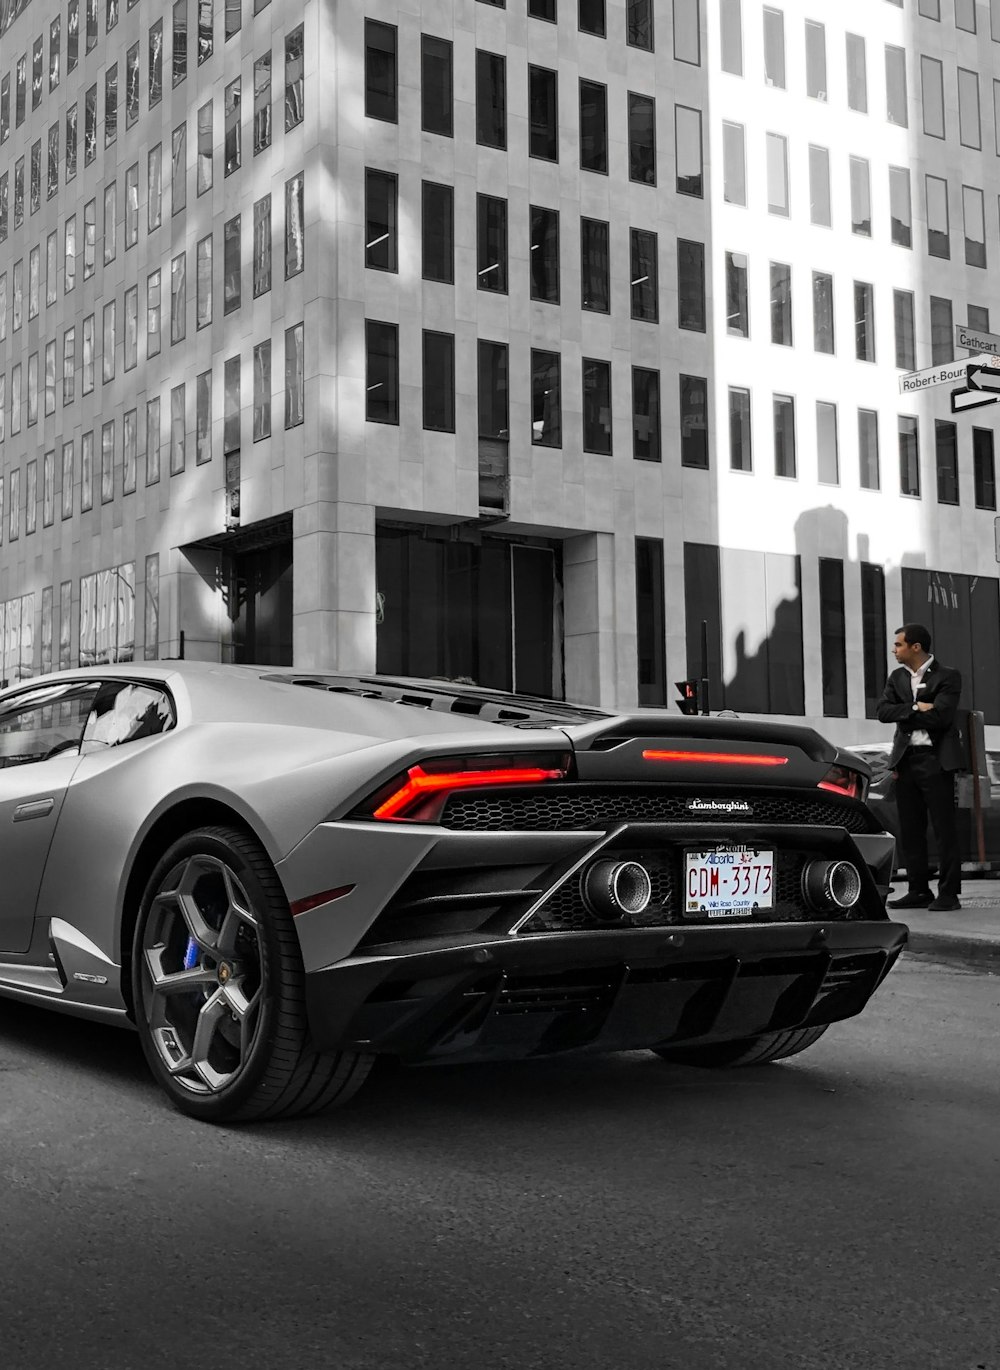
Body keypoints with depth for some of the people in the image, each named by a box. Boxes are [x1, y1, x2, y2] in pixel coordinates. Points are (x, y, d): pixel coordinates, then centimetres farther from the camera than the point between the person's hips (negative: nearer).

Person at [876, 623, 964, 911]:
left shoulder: (947, 677, -4)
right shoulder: (897, 677, 13)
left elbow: (940, 716, -17)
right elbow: (882, 711, 0)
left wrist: (903, 715, -6)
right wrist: (916, 709, -14)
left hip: (936, 759, -6)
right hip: (905, 760, 6)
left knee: (944, 827, -4)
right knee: (910, 830, 8)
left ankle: (948, 893, 0)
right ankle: (918, 891, 15)